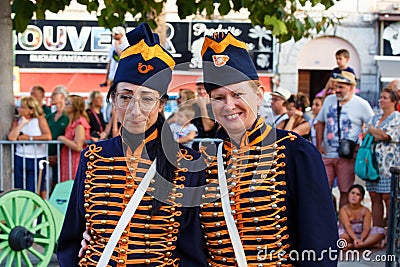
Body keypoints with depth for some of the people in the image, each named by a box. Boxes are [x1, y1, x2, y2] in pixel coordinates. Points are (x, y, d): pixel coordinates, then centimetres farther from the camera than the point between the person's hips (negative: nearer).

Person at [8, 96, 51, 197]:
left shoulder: (40, 119, 0)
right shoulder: (17, 121, 9)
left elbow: (48, 136, -15)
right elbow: (11, 137, -9)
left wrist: (29, 138, -11)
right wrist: (22, 123, -9)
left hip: (38, 159, -3)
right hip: (20, 159, 4)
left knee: (37, 190, -1)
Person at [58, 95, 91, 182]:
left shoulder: (79, 122, -14)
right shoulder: (72, 122, 14)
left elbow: (78, 146, -22)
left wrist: (62, 139, -11)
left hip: (76, 162, -9)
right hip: (68, 161, 9)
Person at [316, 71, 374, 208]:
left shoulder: (362, 104, -2)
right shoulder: (329, 100, 10)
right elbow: (320, 123, 19)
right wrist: (319, 145, 8)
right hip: (326, 155, 4)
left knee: (345, 191, 2)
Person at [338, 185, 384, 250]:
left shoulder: (366, 211, 1)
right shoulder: (344, 209, -7)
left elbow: (366, 228, -12)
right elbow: (347, 226, -21)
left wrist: (361, 239, -33)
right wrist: (355, 239, -37)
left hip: (361, 235, 4)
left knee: (379, 232, -22)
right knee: (343, 236, -37)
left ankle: (352, 246, -29)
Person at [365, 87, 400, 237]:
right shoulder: (376, 118, 19)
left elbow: (386, 136, -12)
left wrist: (372, 131, 2)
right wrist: (380, 135, -6)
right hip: (373, 162, 6)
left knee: (388, 197, -7)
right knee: (375, 197, 4)